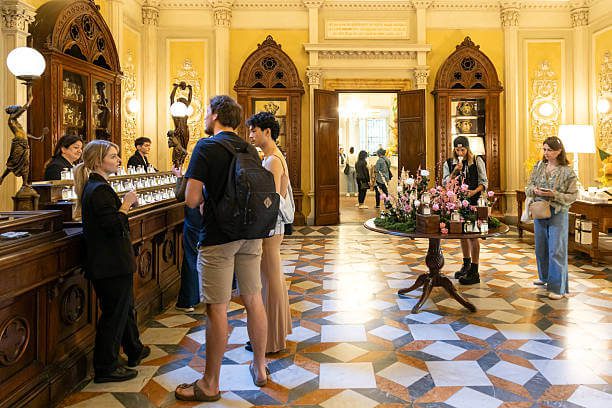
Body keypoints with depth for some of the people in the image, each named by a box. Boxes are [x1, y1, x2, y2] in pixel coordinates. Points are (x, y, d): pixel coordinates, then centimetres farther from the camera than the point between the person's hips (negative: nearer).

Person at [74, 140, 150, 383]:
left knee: (126, 307, 24)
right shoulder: (100, 190, -20)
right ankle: (105, 368, 14)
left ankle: (134, 351, 41)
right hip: (112, 264, -11)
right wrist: (126, 204, -17)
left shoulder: (93, 187, 12)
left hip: (107, 262, 11)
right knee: (115, 313, 1)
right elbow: (113, 226, -25)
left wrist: (124, 205, 11)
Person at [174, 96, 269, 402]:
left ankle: (210, 385, 15)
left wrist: (205, 191, 5)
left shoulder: (206, 147, -10)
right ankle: (260, 368, 29)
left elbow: (192, 200, -16)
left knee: (217, 309, 1)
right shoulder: (250, 149, 8)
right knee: (253, 301, 14)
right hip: (250, 235, 6)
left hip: (217, 238, -6)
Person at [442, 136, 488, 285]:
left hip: (473, 202, -4)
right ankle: (466, 264, 33)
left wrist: (474, 191, -19)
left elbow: (484, 182, 0)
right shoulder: (449, 163, 7)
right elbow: (445, 184, 1)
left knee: (473, 235, -5)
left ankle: (474, 272, 1)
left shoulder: (477, 161, 0)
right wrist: (455, 171, -12)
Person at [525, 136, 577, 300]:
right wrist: (534, 190, -13)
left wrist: (555, 194, -21)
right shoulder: (538, 166, 5)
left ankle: (558, 287, 2)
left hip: (558, 214, -5)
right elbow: (528, 188, 8)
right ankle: (544, 277, 35)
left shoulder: (567, 172, -8)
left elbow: (572, 196, -7)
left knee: (556, 250, -5)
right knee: (541, 247, 15)